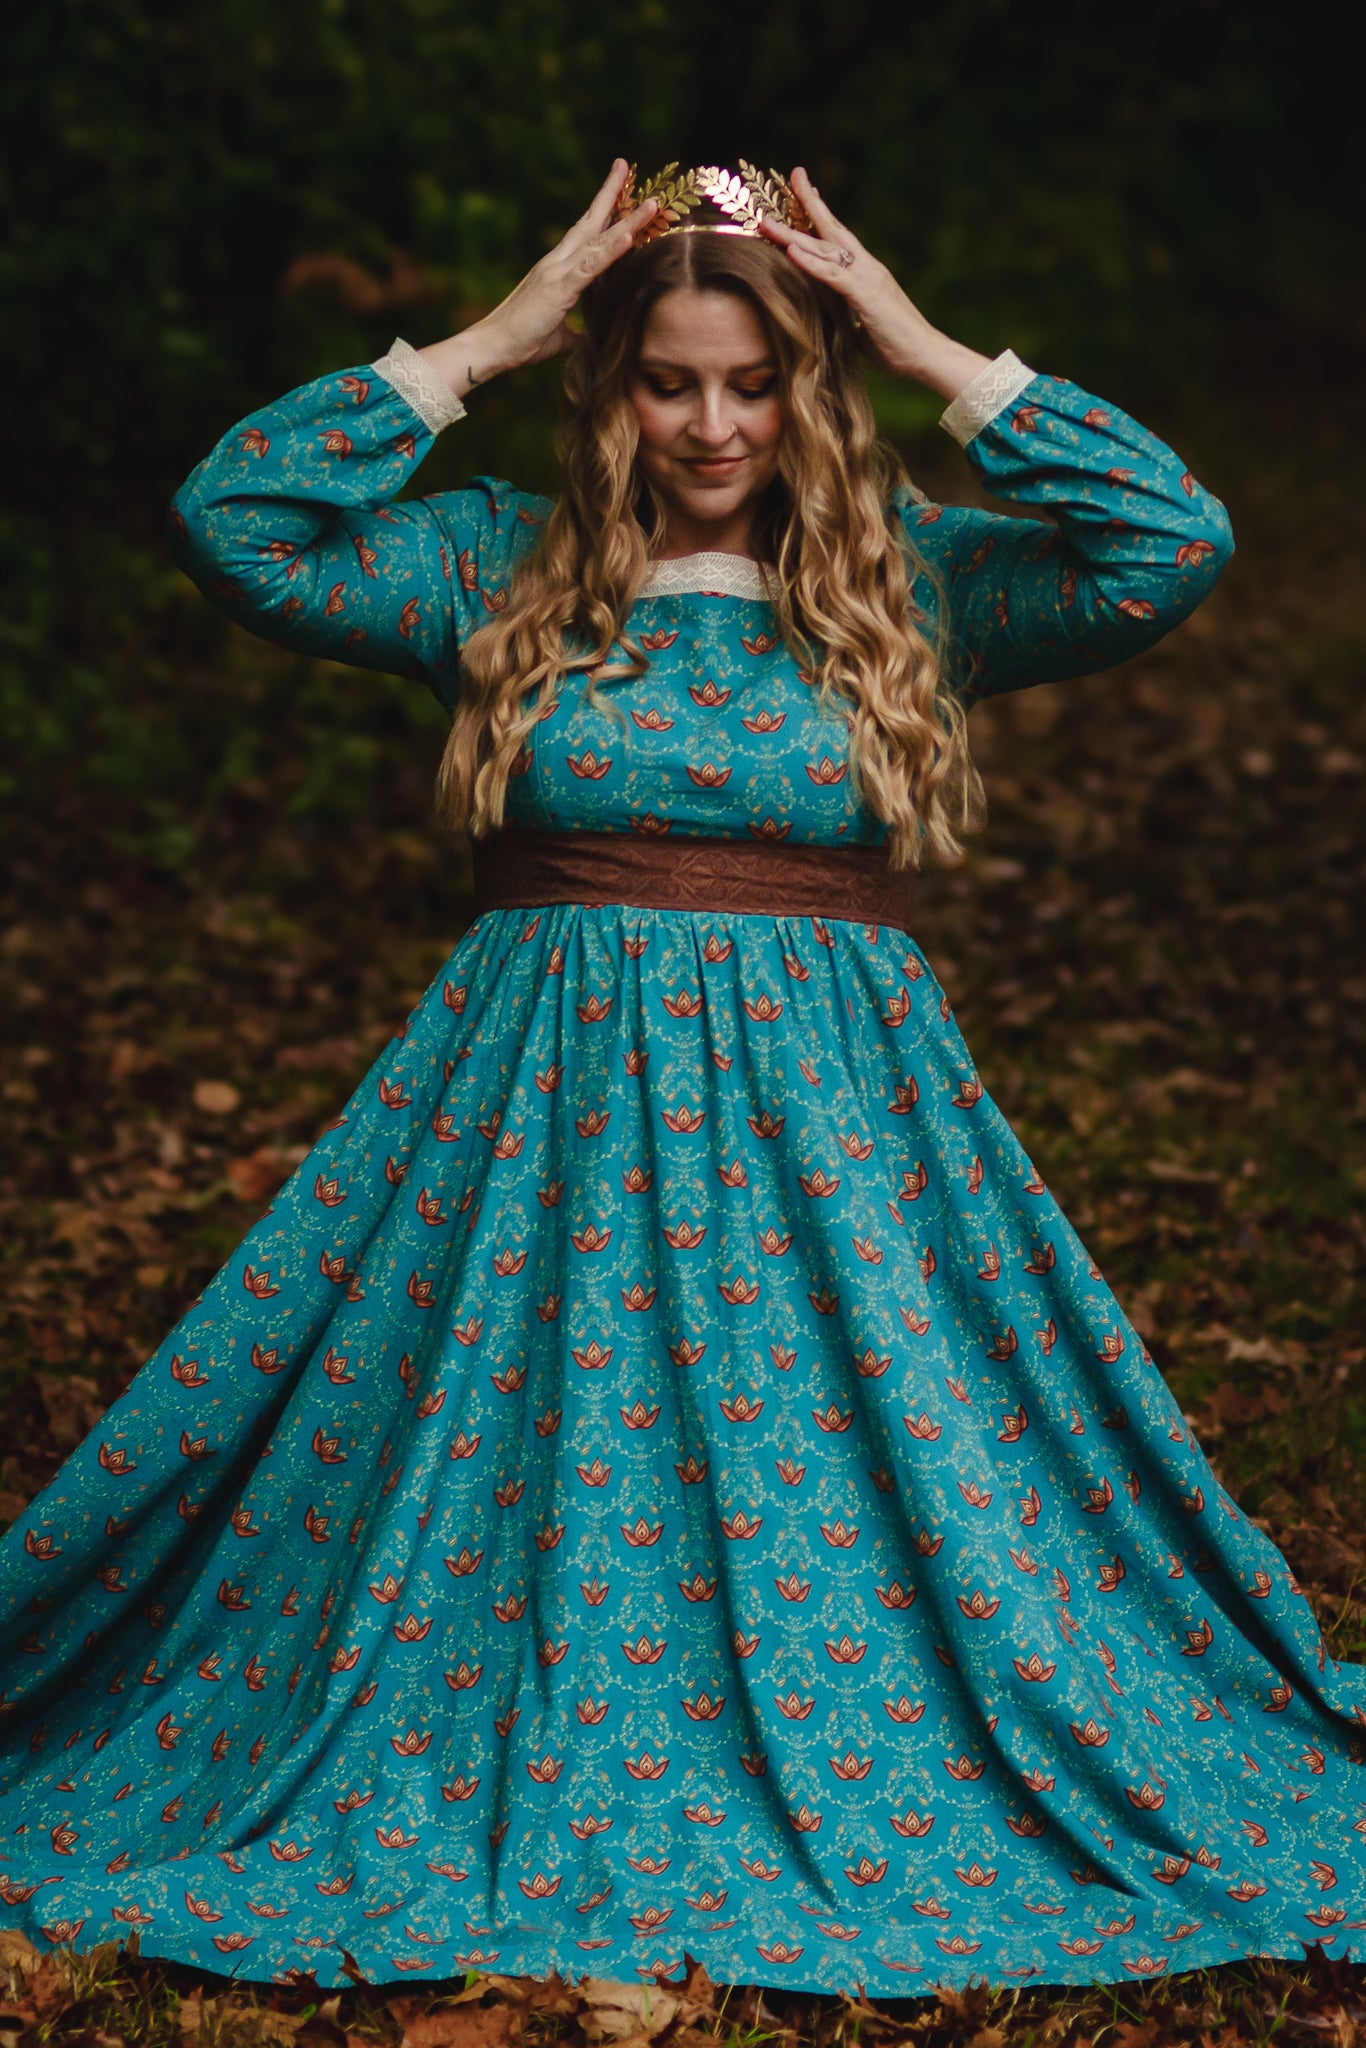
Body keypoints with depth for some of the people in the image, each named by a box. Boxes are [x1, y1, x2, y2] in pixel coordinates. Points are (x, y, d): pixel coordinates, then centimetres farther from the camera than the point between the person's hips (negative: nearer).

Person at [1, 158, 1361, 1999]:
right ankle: (494, 1793, 20)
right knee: (503, 1489, 3)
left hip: (829, 1124, 0)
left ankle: (875, 1793, 20)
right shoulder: (505, 567, 5)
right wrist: (488, 341, -6)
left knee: (889, 1474, 1)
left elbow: (1178, 541, -10)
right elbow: (235, 521, -5)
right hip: (544, 1117, 1)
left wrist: (933, 352, -9)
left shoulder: (914, 579, 3)